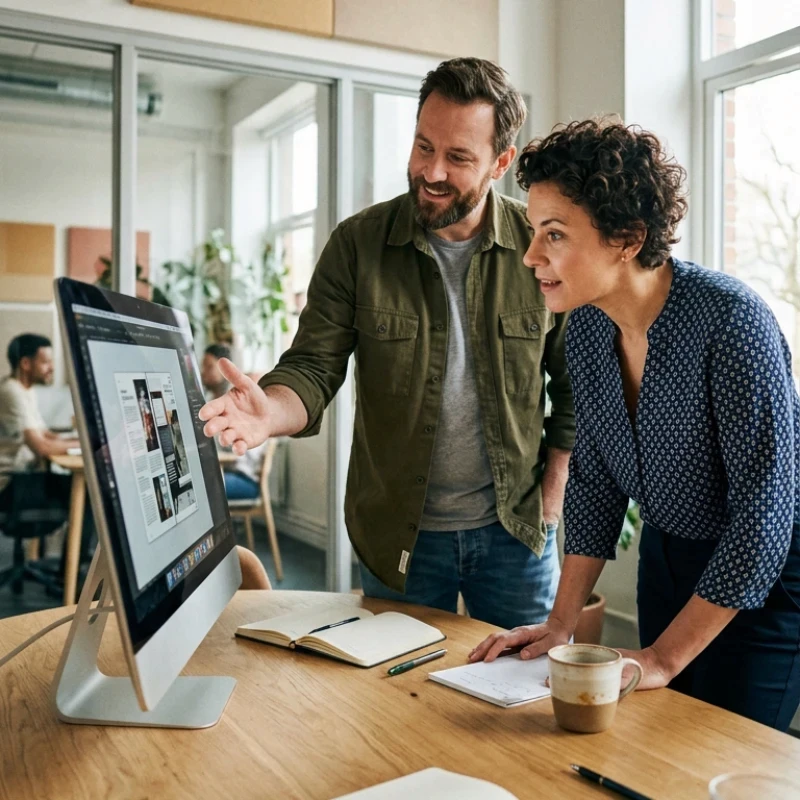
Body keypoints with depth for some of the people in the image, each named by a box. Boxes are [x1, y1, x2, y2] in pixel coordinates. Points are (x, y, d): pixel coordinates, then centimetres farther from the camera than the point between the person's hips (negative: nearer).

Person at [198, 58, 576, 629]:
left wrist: (551, 496, -2)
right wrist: (270, 413, -31)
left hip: (515, 530, 1)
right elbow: (314, 366, -10)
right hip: (399, 535, 0)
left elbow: (575, 387, 2)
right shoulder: (358, 244, -8)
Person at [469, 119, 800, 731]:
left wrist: (663, 658, -22)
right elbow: (594, 477, 1)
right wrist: (562, 622, -2)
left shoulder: (730, 320, -28)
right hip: (668, 558, 6)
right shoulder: (587, 325, -8)